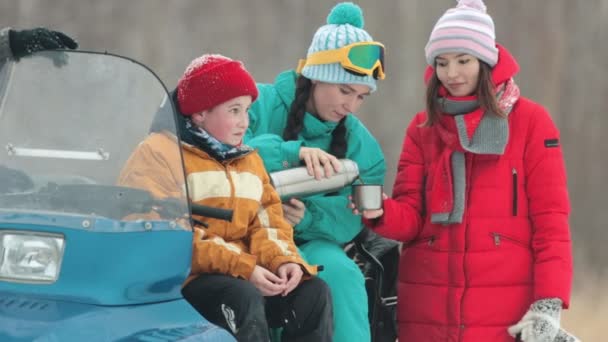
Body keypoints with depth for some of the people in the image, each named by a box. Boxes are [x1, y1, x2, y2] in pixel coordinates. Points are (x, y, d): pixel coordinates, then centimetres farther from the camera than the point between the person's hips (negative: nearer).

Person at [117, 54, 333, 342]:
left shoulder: (248, 158, 21)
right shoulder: (159, 154, -4)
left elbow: (266, 221, 14)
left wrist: (283, 260, -10)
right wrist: (243, 268, -21)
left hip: (246, 279, 7)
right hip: (182, 279, -7)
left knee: (313, 293, -16)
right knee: (243, 299, -35)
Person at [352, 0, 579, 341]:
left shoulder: (530, 121, 2)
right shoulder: (423, 128, 13)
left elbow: (551, 220, -2)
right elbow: (411, 216, 4)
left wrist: (548, 305, -12)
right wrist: (380, 212, -19)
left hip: (505, 311, -3)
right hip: (427, 310, 3)